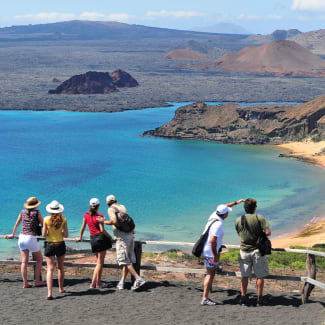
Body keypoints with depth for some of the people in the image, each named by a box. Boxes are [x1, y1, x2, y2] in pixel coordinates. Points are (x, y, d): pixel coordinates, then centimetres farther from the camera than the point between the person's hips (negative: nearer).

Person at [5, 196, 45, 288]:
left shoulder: (23, 212, 9)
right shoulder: (37, 213, -5)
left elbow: (16, 224, 20)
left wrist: (12, 235, 34)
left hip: (22, 237, 5)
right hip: (31, 238, -5)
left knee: (24, 261, 6)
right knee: (39, 259, 11)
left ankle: (25, 283, 5)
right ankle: (37, 281, 9)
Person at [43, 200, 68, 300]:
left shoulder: (46, 219, -9)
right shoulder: (63, 220, -6)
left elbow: (44, 234, -6)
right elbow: (66, 235, -5)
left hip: (49, 245, -1)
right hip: (60, 245, 1)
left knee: (50, 269, -4)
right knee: (61, 267, 20)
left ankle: (49, 292, -16)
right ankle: (61, 288, 32)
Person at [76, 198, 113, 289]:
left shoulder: (86, 215, 5)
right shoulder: (99, 216, -11)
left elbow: (83, 227, 13)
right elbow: (102, 230, -14)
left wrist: (80, 237, 27)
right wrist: (110, 237, -1)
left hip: (92, 239, 5)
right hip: (101, 238, -5)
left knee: (99, 262, 17)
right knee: (100, 262, 1)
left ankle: (94, 282, 13)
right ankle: (97, 283, 2)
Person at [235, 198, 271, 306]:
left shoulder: (238, 220, -2)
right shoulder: (259, 218, -10)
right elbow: (268, 232, -14)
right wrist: (261, 234, 5)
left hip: (244, 251, 3)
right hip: (257, 250, -3)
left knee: (244, 276, 11)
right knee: (260, 276, 8)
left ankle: (243, 298, 13)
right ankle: (259, 299, 10)